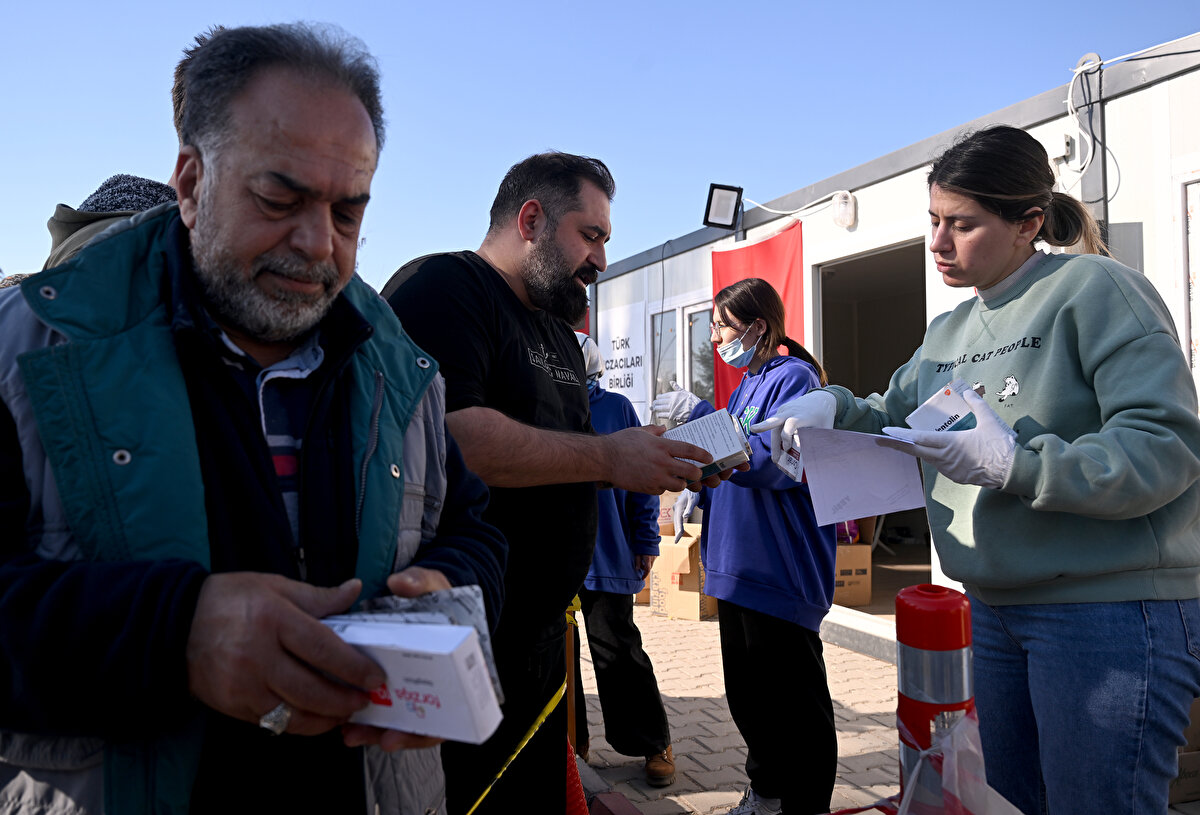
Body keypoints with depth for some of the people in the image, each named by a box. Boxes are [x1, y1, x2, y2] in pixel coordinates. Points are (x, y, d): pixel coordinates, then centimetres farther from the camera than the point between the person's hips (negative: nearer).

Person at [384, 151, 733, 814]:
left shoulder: (558, 334, 18)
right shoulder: (440, 287, -13)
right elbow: (446, 434, -28)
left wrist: (659, 461, 7)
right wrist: (606, 458, -22)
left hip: (540, 632, 9)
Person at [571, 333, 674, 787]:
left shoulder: (616, 408, 2)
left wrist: (646, 542, -2)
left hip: (607, 555, -3)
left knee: (617, 651, 1)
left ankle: (654, 744, 18)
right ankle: (568, 741, 28)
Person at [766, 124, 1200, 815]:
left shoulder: (1095, 289, -10)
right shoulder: (948, 333, 13)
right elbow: (892, 420, 18)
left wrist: (1013, 466, -26)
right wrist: (834, 406, -3)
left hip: (1112, 608, -7)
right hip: (993, 611, 8)